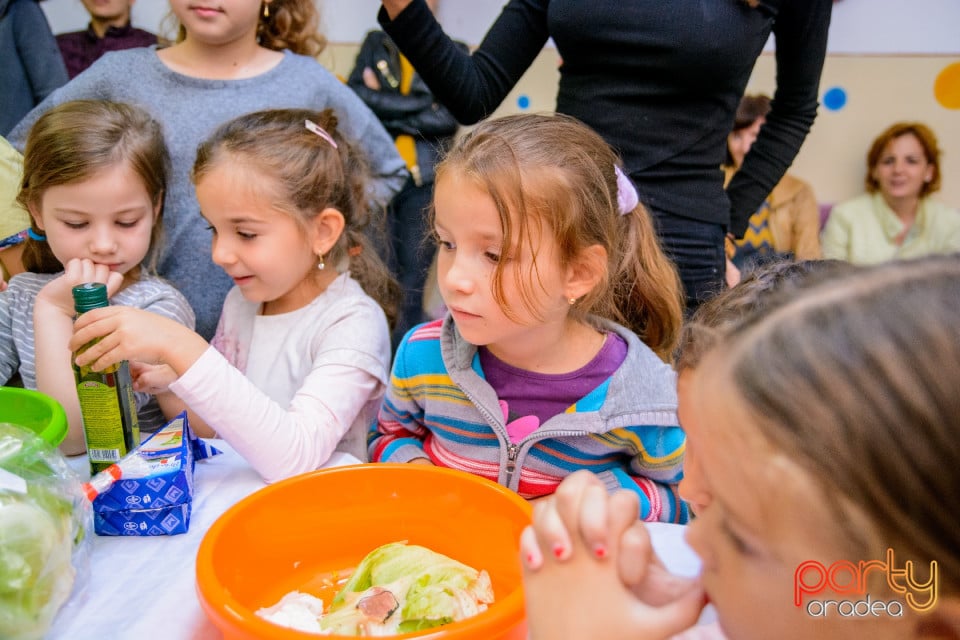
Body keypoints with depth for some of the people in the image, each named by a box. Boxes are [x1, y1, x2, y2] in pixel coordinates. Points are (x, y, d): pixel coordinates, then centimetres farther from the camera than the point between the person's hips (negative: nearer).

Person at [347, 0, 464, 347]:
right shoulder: (375, 44, 15)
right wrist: (418, 105, -9)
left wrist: (380, 104, -4)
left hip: (424, 181, -1)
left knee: (411, 289, 2)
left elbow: (447, 118, -7)